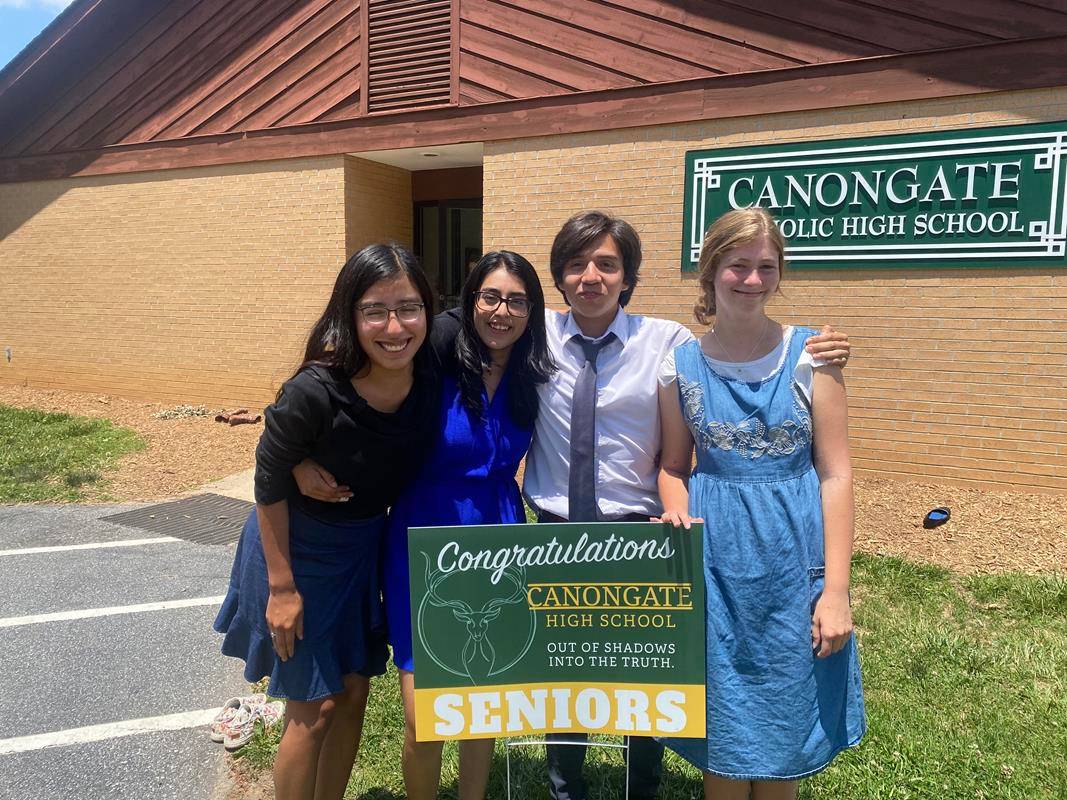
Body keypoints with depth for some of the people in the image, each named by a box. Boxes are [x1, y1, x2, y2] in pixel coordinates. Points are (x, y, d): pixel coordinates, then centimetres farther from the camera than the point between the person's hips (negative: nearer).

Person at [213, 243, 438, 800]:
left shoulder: (432, 378, -17)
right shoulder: (313, 393, -32)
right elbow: (269, 482, -18)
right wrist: (282, 585, -13)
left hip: (364, 546, 5)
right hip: (295, 548, -5)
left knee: (354, 693, 17)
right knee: (312, 708, 5)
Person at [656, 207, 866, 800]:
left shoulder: (811, 356, -5)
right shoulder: (681, 365, 0)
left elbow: (835, 474, -5)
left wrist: (835, 589, -8)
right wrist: (678, 512, -13)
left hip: (793, 556, -1)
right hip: (715, 558, 1)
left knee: (782, 744, 13)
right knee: (722, 736, 13)